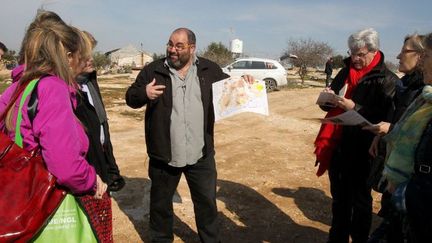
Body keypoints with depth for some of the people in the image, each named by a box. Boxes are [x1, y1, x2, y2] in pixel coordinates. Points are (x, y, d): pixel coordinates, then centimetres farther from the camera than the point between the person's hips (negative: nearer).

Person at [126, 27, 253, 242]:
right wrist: (144, 93, -22)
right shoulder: (153, 70, -2)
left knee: (207, 201, 16)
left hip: (201, 155, 1)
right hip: (164, 155, 0)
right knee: (160, 202, 17)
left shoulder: (209, 69, 3)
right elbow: (130, 97, 0)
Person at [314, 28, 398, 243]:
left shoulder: (386, 80, -9)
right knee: (339, 197, 17)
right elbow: (329, 105, 15)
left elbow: (387, 117, -15)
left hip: (361, 149, -5)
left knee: (359, 199, 10)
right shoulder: (346, 72, 9)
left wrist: (354, 108, -22)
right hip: (336, 145, 6)